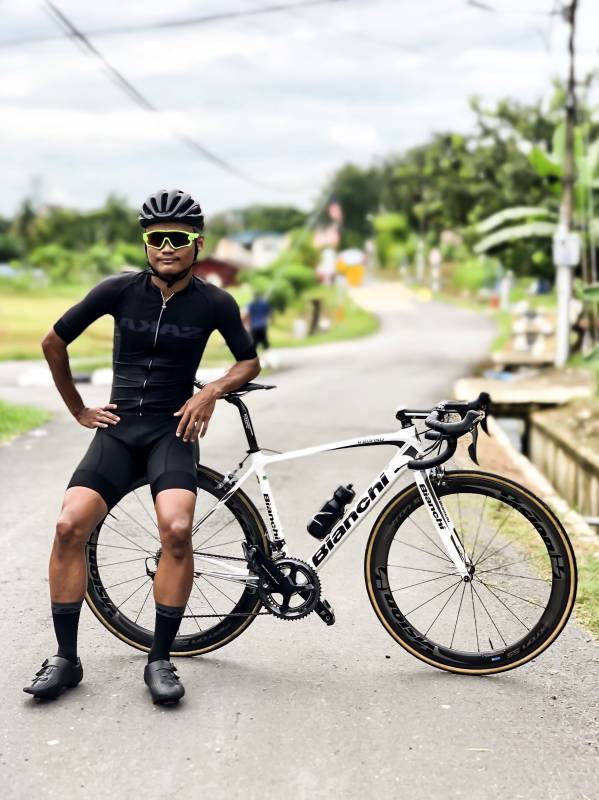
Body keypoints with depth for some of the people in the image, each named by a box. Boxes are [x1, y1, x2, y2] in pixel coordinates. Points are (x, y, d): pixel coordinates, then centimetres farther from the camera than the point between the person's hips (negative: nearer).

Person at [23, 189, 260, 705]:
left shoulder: (214, 303, -2)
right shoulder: (120, 290, -1)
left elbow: (250, 361, 12)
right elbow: (54, 342, 10)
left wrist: (211, 392, -7)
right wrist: (78, 409, 11)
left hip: (172, 429, -1)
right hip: (118, 428, 1)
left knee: (177, 529, -28)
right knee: (70, 526, -19)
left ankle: (160, 660, -12)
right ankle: (66, 659, -5)